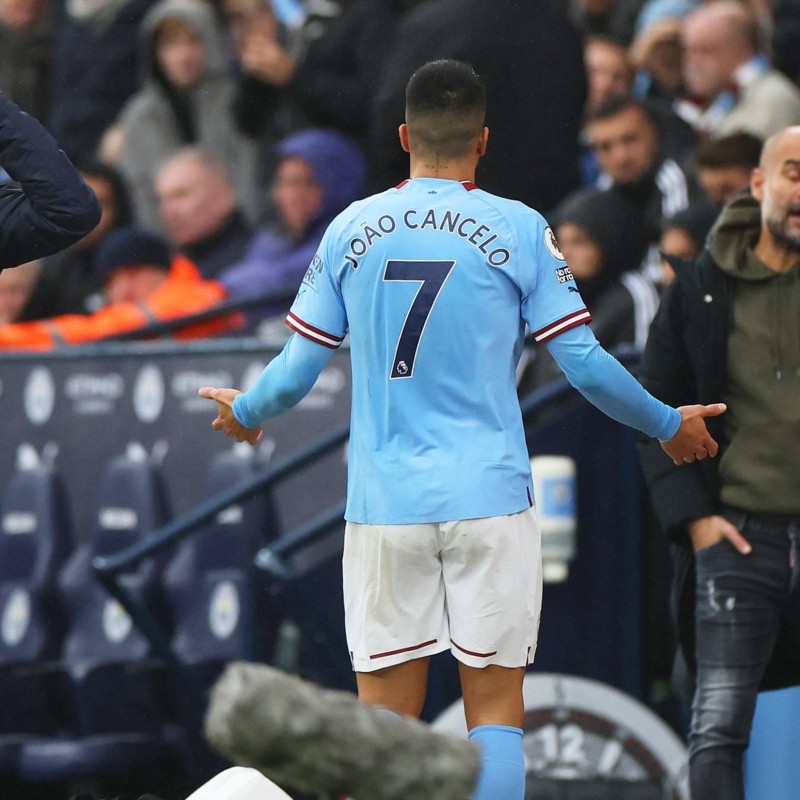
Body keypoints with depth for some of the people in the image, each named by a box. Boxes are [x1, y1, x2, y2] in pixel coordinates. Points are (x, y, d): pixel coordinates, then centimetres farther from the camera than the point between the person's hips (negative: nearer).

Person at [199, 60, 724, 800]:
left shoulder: (351, 230, 5)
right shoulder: (519, 230, -1)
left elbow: (300, 368, 8)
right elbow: (584, 362, -1)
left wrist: (244, 412, 29)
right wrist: (668, 426, 15)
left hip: (384, 507, 2)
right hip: (488, 498, -2)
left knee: (385, 718, 4)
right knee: (495, 709, 2)